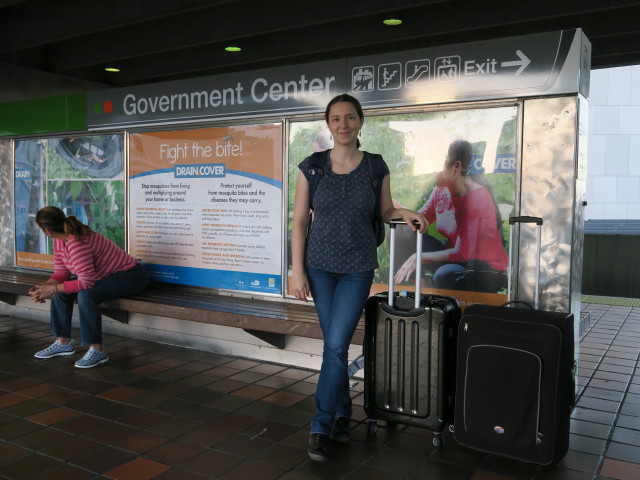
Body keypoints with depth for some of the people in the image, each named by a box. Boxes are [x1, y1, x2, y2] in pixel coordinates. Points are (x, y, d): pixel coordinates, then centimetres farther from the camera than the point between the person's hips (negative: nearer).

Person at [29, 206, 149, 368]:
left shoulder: (77, 244, -30)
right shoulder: (59, 240, 0)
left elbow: (86, 283, -31)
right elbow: (60, 273, 4)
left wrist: (53, 289, -24)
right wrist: (43, 287, -14)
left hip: (131, 276, -10)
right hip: (106, 275, 10)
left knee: (86, 294, -32)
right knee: (61, 291, 2)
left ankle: (97, 350, -22)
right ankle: (63, 342, 11)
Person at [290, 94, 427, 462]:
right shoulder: (311, 166, -4)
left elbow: (385, 212, 10)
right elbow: (300, 222, -2)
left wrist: (406, 214, -12)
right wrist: (297, 271, -6)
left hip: (358, 268, 0)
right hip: (320, 266, 1)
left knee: (336, 345, -6)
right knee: (334, 345, 8)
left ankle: (321, 428, 9)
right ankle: (342, 415, 27)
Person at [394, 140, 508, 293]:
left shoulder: (476, 199, -26)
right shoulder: (442, 189, -4)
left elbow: (462, 254, -28)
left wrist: (418, 258, -30)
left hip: (487, 272, -7)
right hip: (453, 257, 8)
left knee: (445, 275, -39)